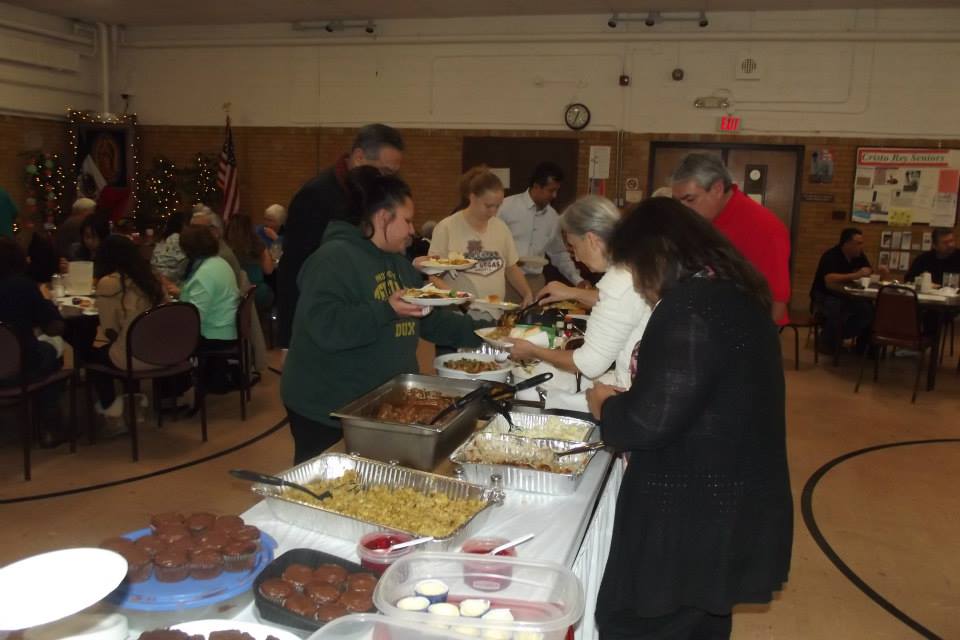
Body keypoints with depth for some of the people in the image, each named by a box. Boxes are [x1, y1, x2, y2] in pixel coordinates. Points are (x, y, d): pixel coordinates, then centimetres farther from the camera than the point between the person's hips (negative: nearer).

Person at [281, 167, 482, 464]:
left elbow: (429, 319, 16)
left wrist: (479, 332, 7)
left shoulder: (399, 262, 12)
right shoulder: (334, 259, -17)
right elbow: (324, 327, -29)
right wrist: (386, 311, -33)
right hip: (328, 410, -8)